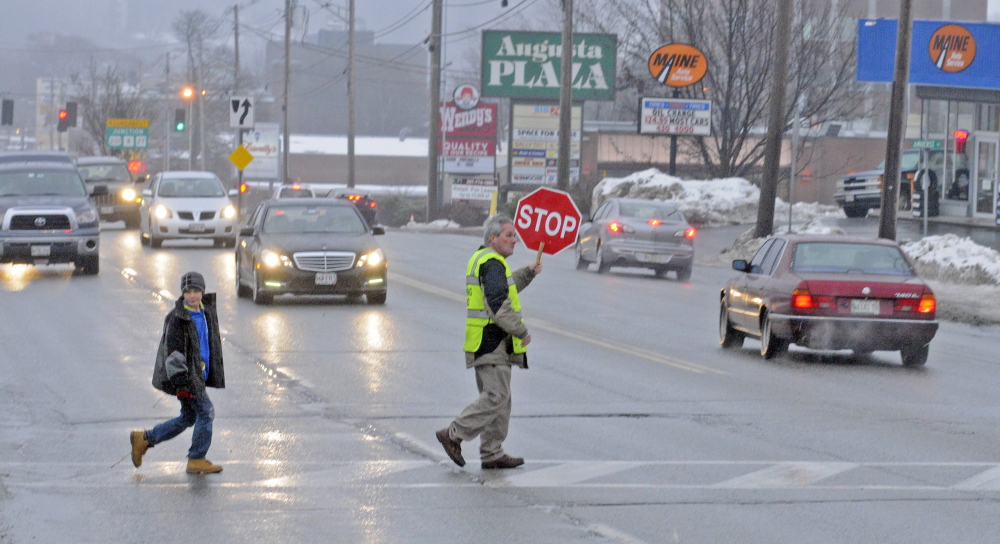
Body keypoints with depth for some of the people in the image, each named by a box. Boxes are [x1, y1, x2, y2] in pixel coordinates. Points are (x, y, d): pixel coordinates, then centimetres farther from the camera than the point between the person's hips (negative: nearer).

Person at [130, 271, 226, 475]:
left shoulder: (207, 313, 10)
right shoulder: (177, 318, -15)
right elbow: (173, 352, -18)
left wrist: (215, 373, 26)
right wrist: (180, 381, -23)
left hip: (199, 374, 9)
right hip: (186, 375, -9)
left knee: (188, 417, 15)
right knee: (205, 412, -8)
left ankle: (144, 439, 25)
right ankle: (196, 460, 3)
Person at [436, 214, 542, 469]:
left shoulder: (482, 258, 19)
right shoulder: (492, 263, -14)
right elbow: (499, 305, -23)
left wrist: (528, 273, 27)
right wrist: (522, 331, -16)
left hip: (488, 342, 11)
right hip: (491, 342, -11)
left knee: (497, 397, 12)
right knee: (496, 396, -11)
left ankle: (492, 453, 15)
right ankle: (453, 434, -6)